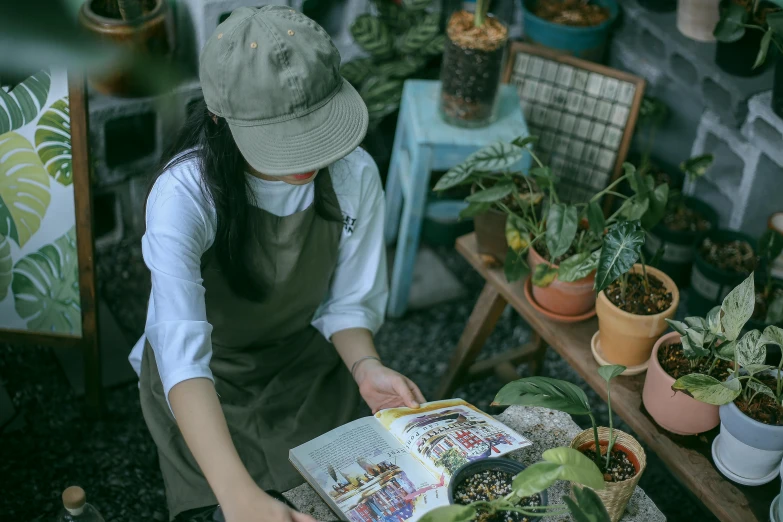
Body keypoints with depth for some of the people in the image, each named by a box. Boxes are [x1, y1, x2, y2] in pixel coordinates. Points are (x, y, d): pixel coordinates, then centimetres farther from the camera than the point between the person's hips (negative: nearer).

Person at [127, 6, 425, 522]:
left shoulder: (354, 174, -21)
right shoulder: (185, 194, -33)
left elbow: (348, 302, -7)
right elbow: (183, 356, -44)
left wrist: (364, 364, -29)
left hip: (305, 362, 3)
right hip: (208, 378, -3)